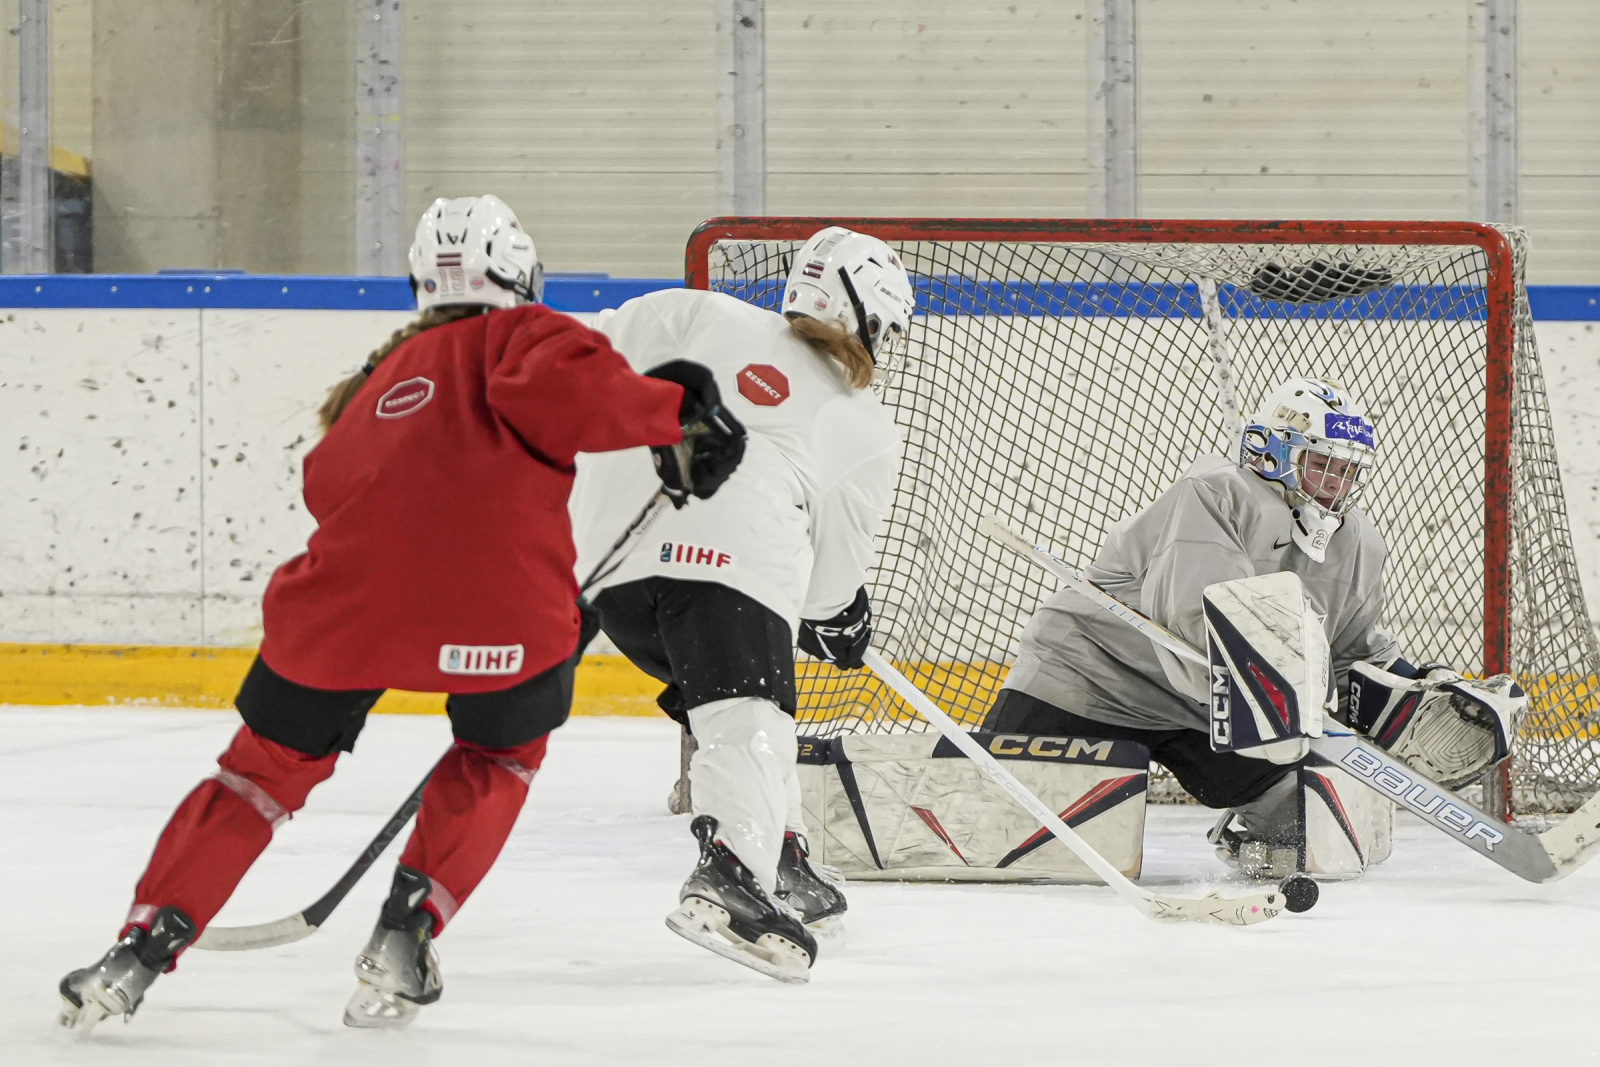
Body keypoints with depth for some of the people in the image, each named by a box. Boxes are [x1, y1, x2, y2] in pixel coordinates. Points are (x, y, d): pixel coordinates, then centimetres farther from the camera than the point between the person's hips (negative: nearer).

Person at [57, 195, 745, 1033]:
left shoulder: (378, 381, 33)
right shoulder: (518, 336, 15)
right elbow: (558, 388, -8)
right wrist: (673, 412, 1)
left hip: (348, 600, 3)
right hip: (499, 609, -3)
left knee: (272, 764, 23)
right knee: (500, 753, 27)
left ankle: (144, 944, 14)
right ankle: (405, 938, 16)